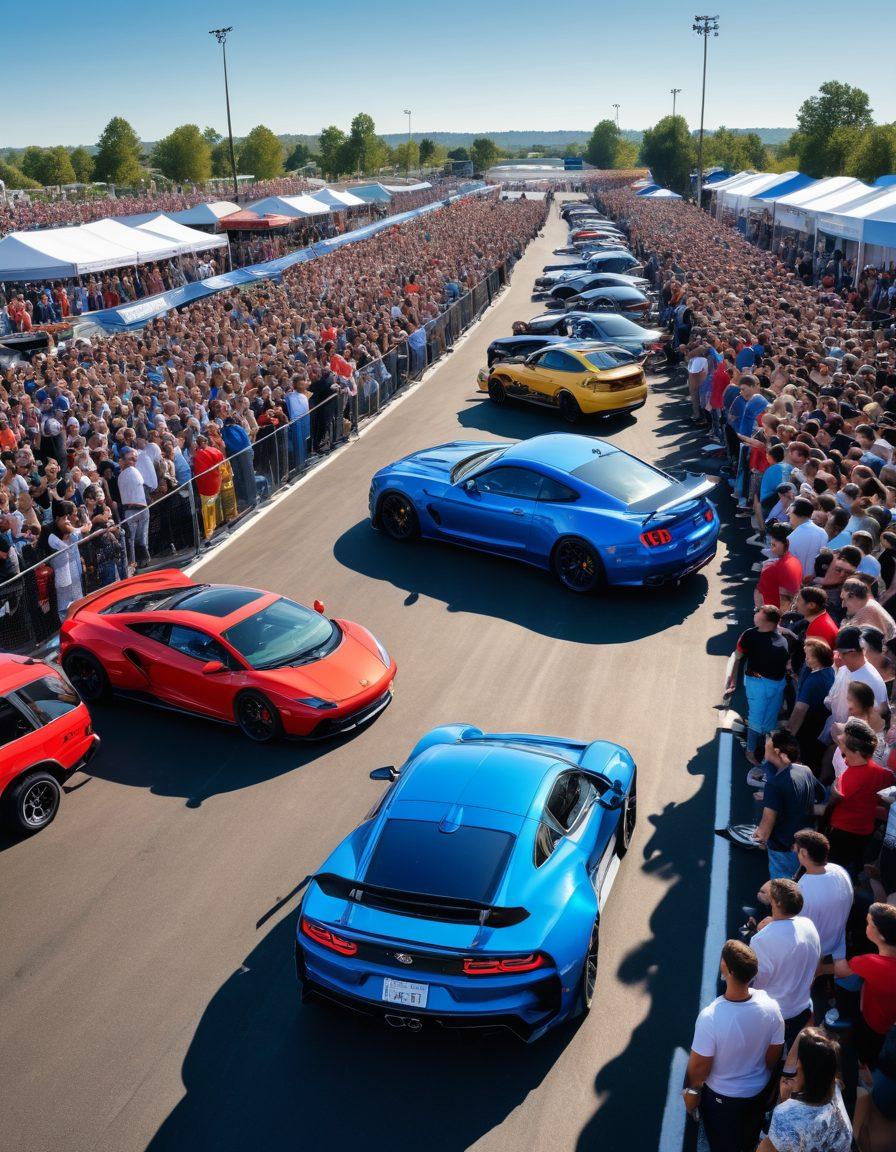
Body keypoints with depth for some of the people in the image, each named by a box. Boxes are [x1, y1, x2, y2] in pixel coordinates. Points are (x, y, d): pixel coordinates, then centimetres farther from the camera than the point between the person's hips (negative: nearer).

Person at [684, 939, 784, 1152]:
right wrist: (763, 1075, 13)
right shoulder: (770, 1005, -26)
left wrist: (692, 1089, -3)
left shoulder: (710, 1017, -39)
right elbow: (774, 1054, -8)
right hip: (759, 1090, 3)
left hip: (721, 1096, -3)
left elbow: (699, 1066, -23)